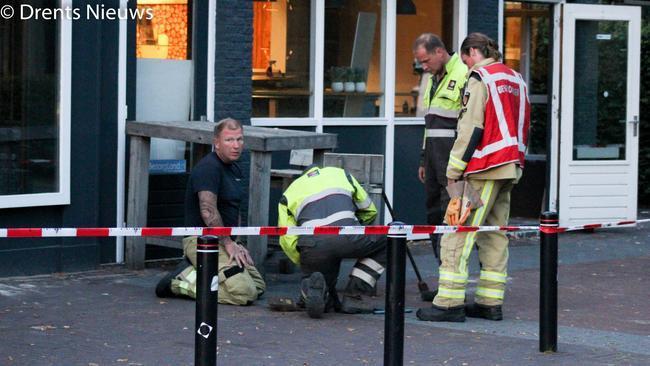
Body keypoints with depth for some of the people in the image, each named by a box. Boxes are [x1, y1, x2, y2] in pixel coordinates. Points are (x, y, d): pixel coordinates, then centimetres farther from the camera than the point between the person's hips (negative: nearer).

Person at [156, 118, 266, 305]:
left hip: (222, 241, 10)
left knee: (258, 286, 9)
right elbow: (208, 212, -23)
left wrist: (236, 244, 13)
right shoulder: (209, 168, -15)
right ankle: (182, 282, -11)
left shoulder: (234, 169, 17)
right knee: (245, 292, -21)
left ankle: (191, 271, 8)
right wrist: (228, 244, -17)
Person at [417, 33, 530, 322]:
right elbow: (523, 127, 20)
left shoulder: (480, 78, -7)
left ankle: (450, 303, -12)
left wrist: (454, 170, -11)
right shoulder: (516, 79, 18)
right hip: (510, 168, 9)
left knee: (459, 232, -8)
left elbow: (470, 127, -14)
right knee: (494, 232, 12)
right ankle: (491, 302, 12)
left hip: (485, 168, -9)